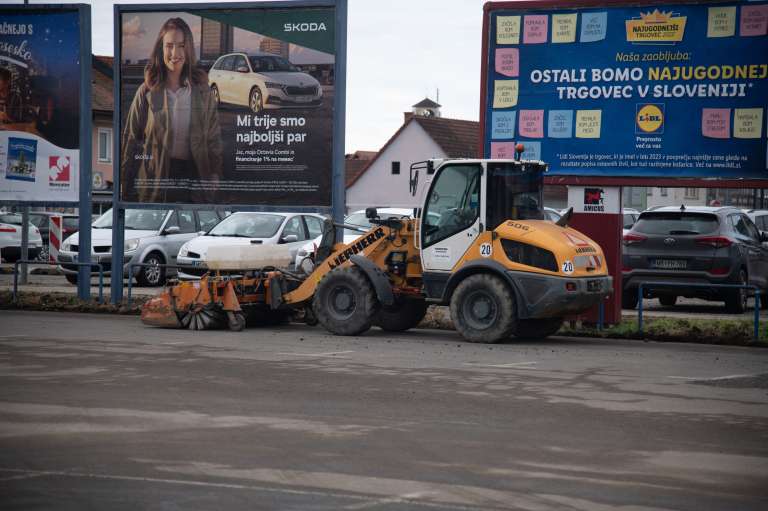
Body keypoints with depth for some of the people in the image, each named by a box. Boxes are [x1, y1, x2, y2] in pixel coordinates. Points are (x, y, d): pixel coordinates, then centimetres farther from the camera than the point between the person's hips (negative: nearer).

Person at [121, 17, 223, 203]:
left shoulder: (201, 91, 1)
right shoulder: (147, 92, -2)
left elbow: (213, 136, 8)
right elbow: (131, 139, 1)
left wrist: (214, 174, 2)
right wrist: (128, 187, -1)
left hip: (193, 174, 1)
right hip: (155, 175, -1)